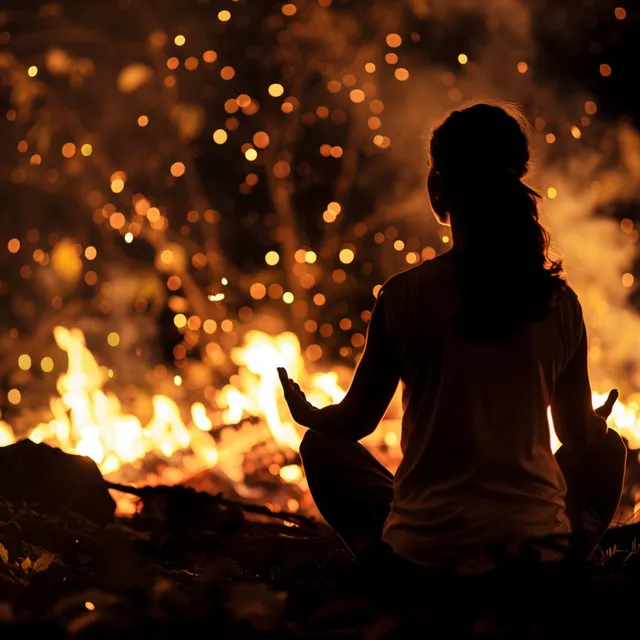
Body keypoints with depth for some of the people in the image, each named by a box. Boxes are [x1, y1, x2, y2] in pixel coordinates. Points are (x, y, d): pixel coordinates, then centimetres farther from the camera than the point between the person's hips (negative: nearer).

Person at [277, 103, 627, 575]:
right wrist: (601, 423, 32)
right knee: (609, 451, 31)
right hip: (538, 547, 1)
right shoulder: (560, 301, -4)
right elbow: (580, 436, 6)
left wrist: (306, 414, 23)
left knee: (324, 449, 25)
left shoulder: (405, 296, -10)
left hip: (427, 552, -1)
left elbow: (357, 421, -1)